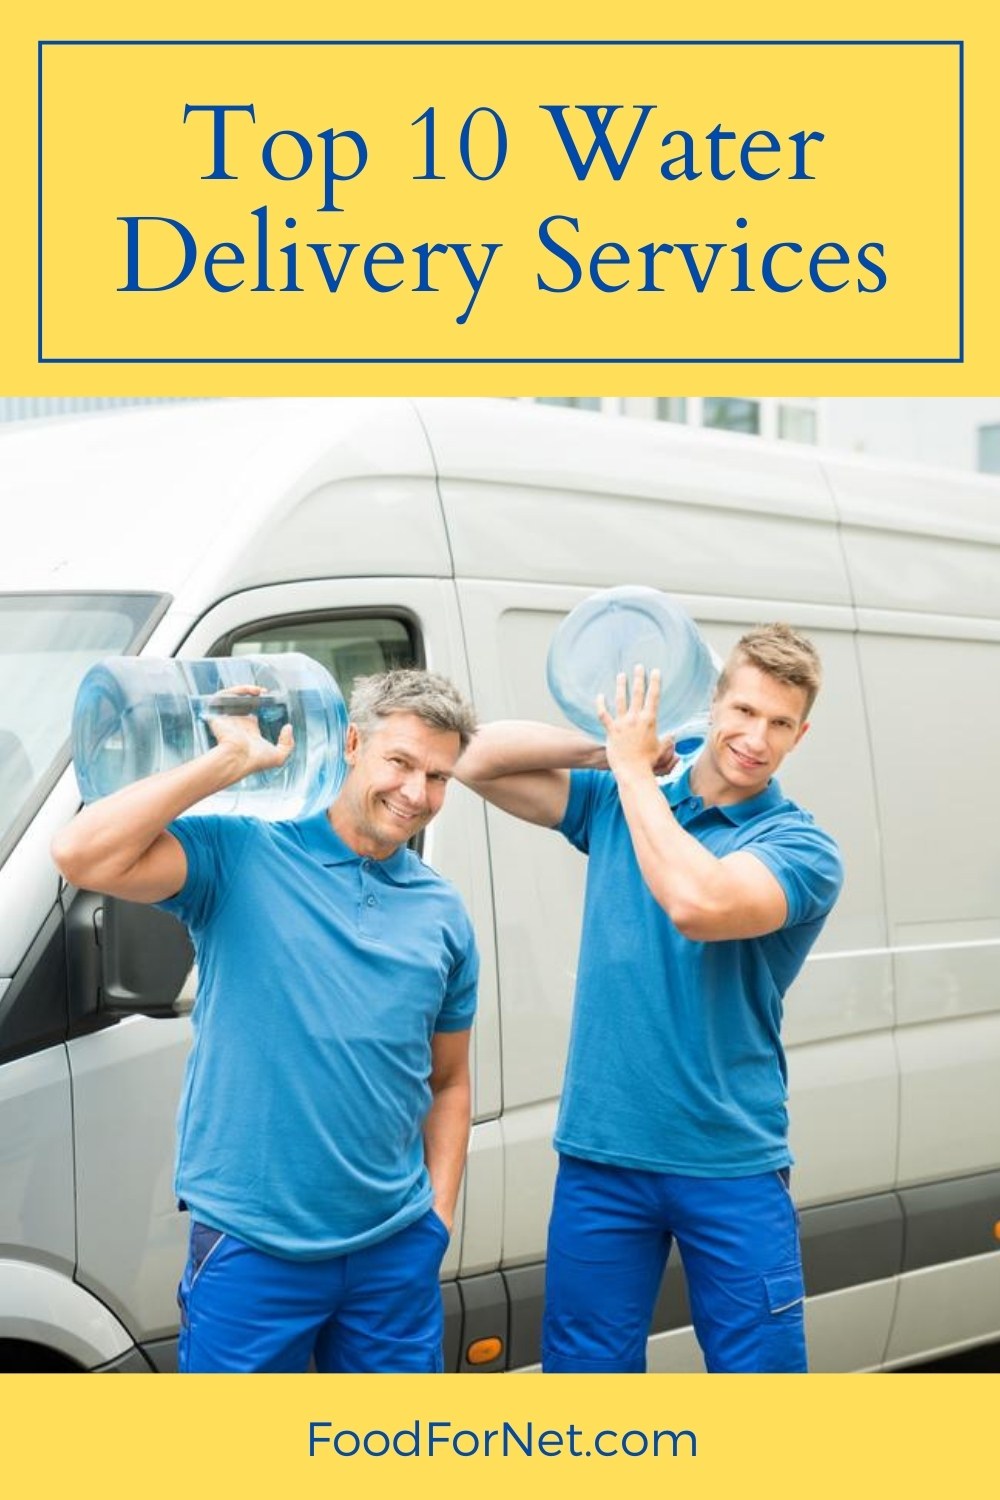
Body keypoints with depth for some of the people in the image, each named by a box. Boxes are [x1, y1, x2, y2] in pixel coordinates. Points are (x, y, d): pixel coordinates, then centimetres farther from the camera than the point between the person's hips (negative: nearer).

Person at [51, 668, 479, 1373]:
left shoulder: (444, 914, 8)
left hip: (398, 1252, 4)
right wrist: (234, 758, -16)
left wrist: (439, 1213, 6)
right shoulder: (242, 856, -6)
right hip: (252, 1251, -4)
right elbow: (83, 856, -22)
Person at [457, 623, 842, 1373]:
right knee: (585, 1366, 9)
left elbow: (696, 903, -25)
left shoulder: (801, 847, -6)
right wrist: (607, 751, -6)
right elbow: (479, 759, 3)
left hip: (732, 1165, -3)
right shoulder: (614, 805, 7)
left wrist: (633, 769, -13)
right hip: (601, 1158, 3)